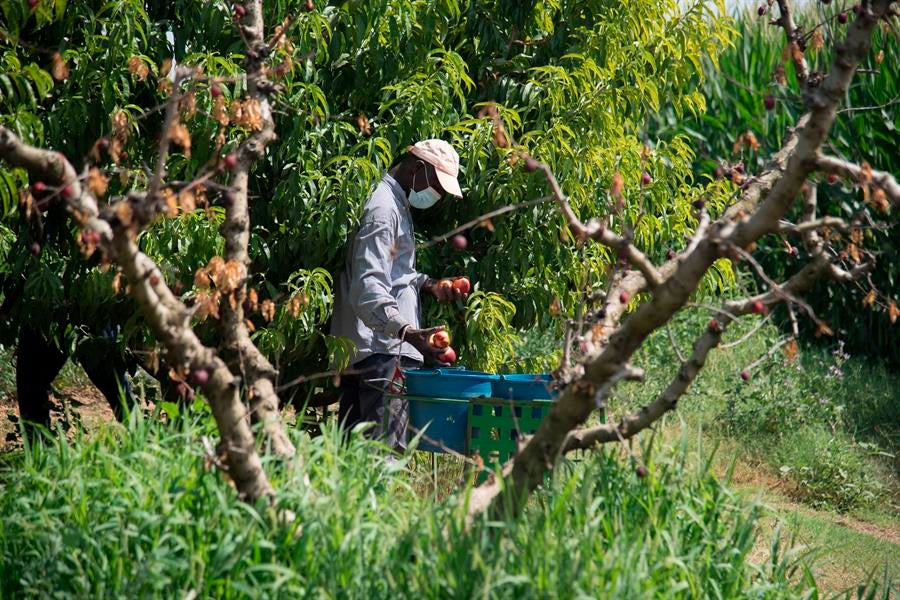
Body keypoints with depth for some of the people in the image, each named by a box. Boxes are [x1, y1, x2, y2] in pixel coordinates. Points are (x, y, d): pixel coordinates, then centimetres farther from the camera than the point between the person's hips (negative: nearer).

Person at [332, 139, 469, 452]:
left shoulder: (396, 204, 19)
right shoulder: (383, 209, -14)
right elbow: (368, 286, -25)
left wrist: (429, 285, 16)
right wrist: (408, 332, -37)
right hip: (382, 350, -11)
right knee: (385, 449, -15)